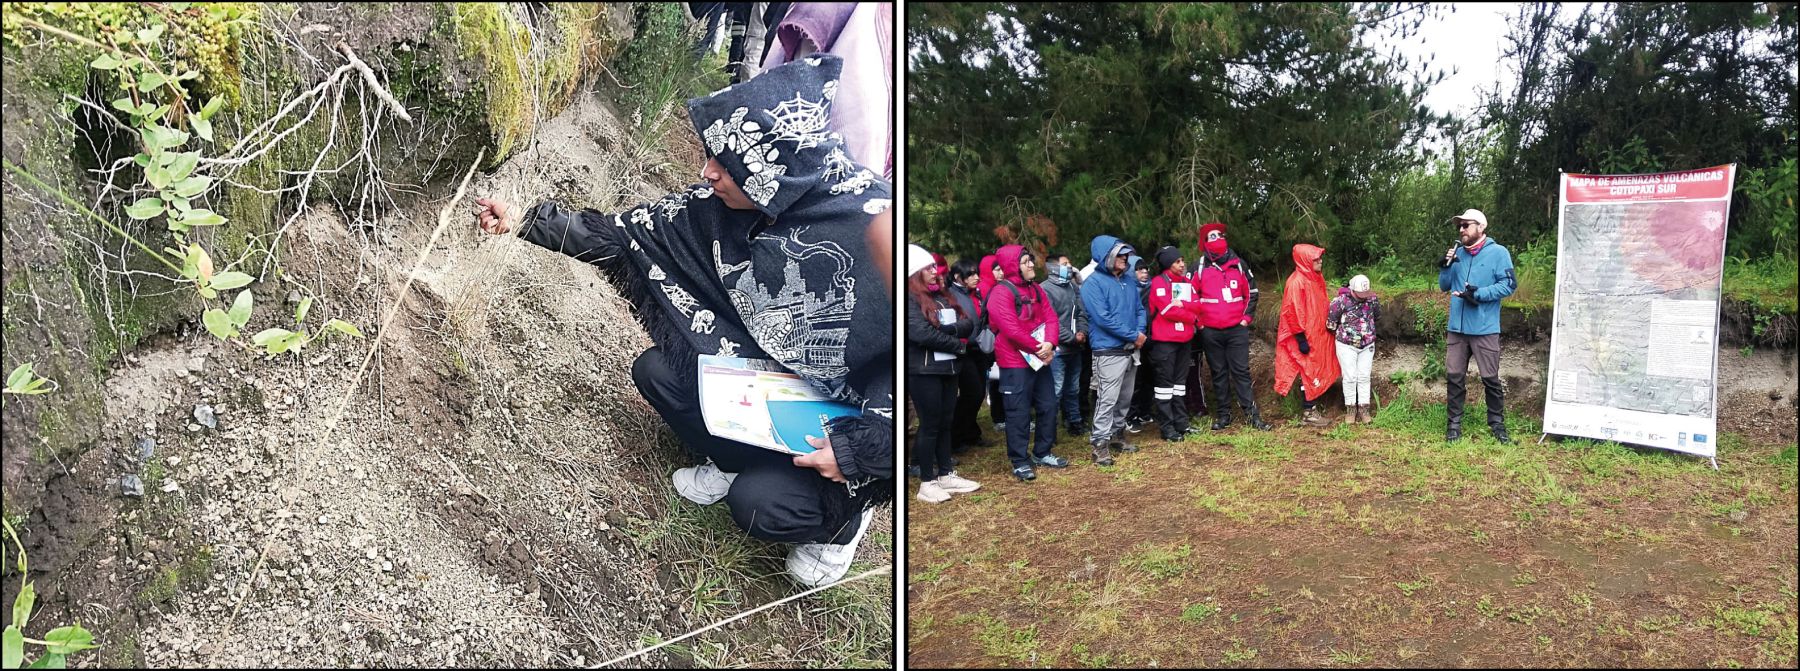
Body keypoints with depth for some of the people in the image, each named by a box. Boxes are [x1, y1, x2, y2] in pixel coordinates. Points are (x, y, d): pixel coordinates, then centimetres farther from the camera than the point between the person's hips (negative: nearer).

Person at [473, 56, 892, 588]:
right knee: (656, 372, -4)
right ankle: (737, 462, 19)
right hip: (771, 381, 6)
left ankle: (841, 517, 11)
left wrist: (860, 446, -27)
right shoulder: (729, 206, -13)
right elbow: (630, 233, 1)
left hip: (856, 416, -6)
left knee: (760, 505, -22)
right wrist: (527, 222, 1)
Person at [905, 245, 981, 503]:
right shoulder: (910, 300, -9)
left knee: (945, 423, 13)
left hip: (948, 367, 7)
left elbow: (969, 323, 4)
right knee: (930, 424, -2)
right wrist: (958, 344, -10)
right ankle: (927, 483, 7)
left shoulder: (942, 295, 14)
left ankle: (946, 474, 23)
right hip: (923, 371, -7)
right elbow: (922, 334, -21)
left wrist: (945, 329, -15)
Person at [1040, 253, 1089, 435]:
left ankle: (1075, 422, 31)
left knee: (1073, 389, 19)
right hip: (1057, 349, -8)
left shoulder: (1072, 286, 13)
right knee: (1055, 391, -8)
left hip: (1074, 348, 8)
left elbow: (1081, 312, 14)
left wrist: (1082, 332, -5)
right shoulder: (1046, 289, -12)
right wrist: (1072, 338, -14)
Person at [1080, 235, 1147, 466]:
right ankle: (1100, 444, -4)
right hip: (1109, 351, -8)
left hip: (1131, 350, 8)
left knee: (1125, 398, 15)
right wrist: (1133, 335, -15)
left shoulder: (1129, 281, 12)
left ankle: (1117, 434, 28)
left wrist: (1141, 332, -3)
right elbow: (1103, 318, -18)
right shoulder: (1093, 283, -11)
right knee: (1107, 399, -9)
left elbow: (1139, 309, 18)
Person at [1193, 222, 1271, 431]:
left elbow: (1251, 292, 13)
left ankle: (1253, 414, 2)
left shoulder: (1239, 265, 6)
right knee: (1218, 374, 7)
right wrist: (1198, 321, 0)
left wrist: (1247, 317, 5)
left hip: (1237, 329, 0)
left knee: (1241, 372, -1)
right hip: (1210, 332, 0)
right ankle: (1222, 415, 15)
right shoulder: (1200, 268, 1)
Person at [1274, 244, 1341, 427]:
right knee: (1309, 374, -1)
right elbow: (1293, 312, -20)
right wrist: (1301, 339, -20)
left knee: (1317, 372, 13)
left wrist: (1327, 328, 19)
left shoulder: (1316, 278, 8)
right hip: (1306, 338, -9)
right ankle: (1308, 413, 9)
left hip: (1317, 336, 9)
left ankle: (1313, 408, 22)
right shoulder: (1297, 282, -19)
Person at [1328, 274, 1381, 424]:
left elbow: (1377, 316, 14)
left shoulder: (1372, 298, -6)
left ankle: (1364, 408, 12)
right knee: (1350, 377, -1)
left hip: (1367, 345, 3)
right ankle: (1350, 408, 10)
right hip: (1347, 345, -3)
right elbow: (1330, 323, -9)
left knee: (1364, 377, 6)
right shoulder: (1341, 301, -18)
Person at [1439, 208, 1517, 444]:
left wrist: (1479, 294, -18)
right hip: (1457, 328, 5)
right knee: (1453, 376, 5)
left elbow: (1509, 284, -10)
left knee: (1490, 378, 3)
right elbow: (1444, 286, 14)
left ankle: (1497, 424, 16)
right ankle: (1453, 424, 13)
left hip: (1485, 329, -4)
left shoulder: (1498, 252, -3)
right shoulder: (1458, 253, 12)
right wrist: (1446, 266, -3)